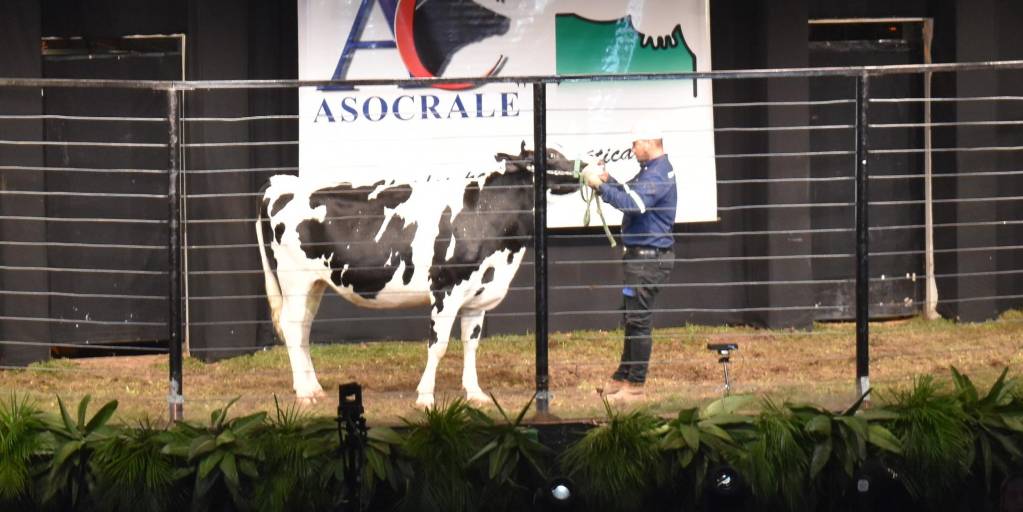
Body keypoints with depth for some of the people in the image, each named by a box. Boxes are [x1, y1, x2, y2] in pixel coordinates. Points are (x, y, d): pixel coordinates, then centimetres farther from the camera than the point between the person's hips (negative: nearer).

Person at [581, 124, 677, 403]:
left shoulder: (657, 175, -18)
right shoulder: (651, 171, 16)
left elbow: (633, 203, -31)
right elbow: (629, 192, 21)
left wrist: (600, 186, -27)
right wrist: (607, 179, 5)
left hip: (649, 257, -11)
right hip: (641, 255, 11)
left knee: (639, 321, -6)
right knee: (633, 319, 17)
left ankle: (635, 387, -2)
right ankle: (622, 378, 25)